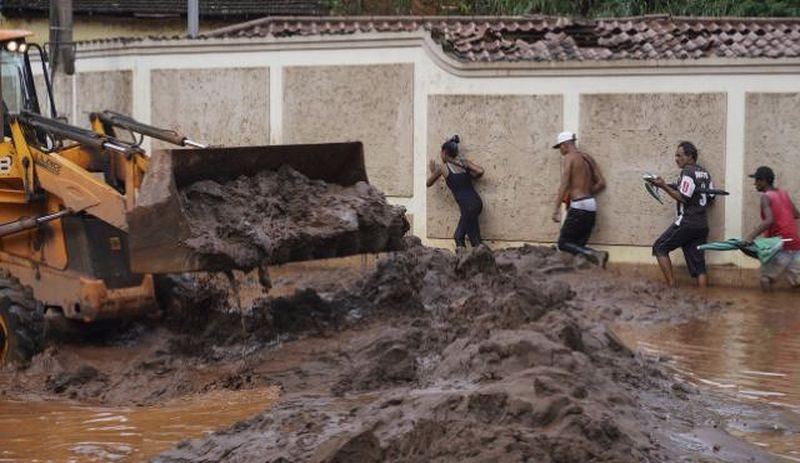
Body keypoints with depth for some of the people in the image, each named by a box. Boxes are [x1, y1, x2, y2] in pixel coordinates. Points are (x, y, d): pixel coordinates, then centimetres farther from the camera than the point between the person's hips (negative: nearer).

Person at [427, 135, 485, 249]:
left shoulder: (442, 168, 3)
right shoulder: (464, 162, 13)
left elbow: (429, 183, 16)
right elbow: (480, 171, 0)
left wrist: (433, 171, 34)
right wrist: (469, 177, 19)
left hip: (467, 206, -6)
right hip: (476, 202, 6)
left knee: (475, 241, -4)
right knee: (458, 236, 16)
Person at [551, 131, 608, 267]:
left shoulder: (570, 157, -7)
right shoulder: (588, 158, 15)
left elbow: (564, 185, -14)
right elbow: (601, 183, 14)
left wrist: (556, 209, -15)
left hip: (578, 206, -8)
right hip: (591, 206, 8)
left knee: (563, 243, -4)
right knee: (579, 246, 9)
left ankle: (594, 255, -23)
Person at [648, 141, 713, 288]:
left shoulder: (688, 172, -8)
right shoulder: (705, 173, 16)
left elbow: (683, 198, -15)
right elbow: (710, 197, 18)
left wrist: (664, 186, -12)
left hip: (686, 222, -8)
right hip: (702, 225, 8)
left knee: (659, 248, 4)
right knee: (698, 263, 5)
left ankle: (671, 286, -4)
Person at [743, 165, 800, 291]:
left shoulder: (766, 197, -7)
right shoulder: (784, 194, 13)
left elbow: (769, 220, -22)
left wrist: (752, 235, -28)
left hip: (779, 246, -6)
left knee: (766, 278, 6)